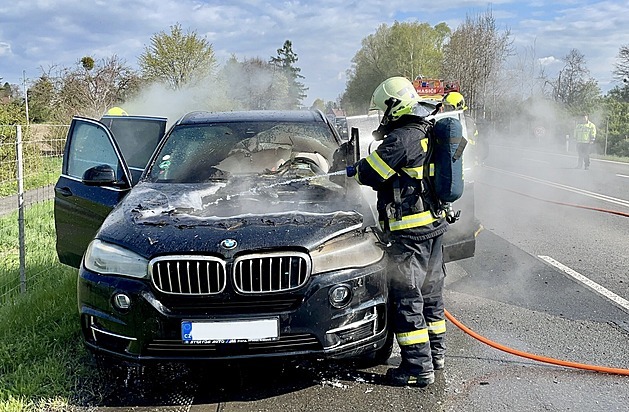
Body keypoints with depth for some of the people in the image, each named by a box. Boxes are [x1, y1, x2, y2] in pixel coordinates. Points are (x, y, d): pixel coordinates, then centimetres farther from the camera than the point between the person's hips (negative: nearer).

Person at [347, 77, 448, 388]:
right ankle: (436, 352, 31)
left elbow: (370, 173, -15)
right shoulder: (425, 136, 14)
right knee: (430, 291, 19)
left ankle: (418, 367, -1)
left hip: (409, 231, -10)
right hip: (435, 224, 10)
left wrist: (352, 170, 6)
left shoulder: (401, 138, -17)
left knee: (406, 297, -4)